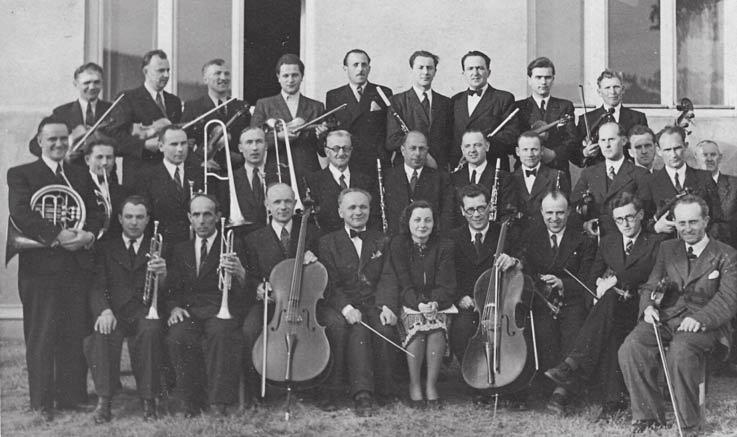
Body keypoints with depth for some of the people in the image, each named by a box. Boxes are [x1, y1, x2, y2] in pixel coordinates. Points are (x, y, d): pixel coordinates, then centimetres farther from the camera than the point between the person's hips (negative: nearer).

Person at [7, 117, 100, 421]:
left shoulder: (80, 176, 18)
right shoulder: (21, 175, 2)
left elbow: (95, 216, 11)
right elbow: (20, 215, -13)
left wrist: (88, 235, -12)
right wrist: (58, 235, -23)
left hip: (77, 266, 4)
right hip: (41, 267, -4)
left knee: (75, 336, 7)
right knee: (41, 337, 0)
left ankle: (73, 396, 15)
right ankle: (42, 402, 6)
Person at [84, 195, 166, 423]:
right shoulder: (106, 248, 15)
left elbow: (165, 292, 3)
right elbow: (97, 286, 1)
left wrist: (162, 274, -23)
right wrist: (104, 310, -22)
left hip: (146, 310, 0)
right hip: (114, 310, 1)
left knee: (150, 330, -35)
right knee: (102, 332, -34)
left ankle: (148, 400, -29)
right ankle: (103, 401, -28)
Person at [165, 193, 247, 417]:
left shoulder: (233, 246, 11)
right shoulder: (180, 250, 22)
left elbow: (244, 294, 0)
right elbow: (172, 289, 17)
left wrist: (240, 273, -22)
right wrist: (174, 307, -5)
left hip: (221, 309, -2)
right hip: (189, 311, 3)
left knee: (220, 332, -38)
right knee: (177, 338, -32)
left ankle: (219, 401, -32)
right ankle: (192, 401, -16)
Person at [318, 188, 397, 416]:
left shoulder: (382, 242, 17)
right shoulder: (329, 242, 11)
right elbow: (331, 284, 1)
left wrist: (386, 306, -14)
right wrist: (347, 308, -19)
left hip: (375, 305, 2)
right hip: (344, 306, -1)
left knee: (385, 330, -30)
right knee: (358, 330, -33)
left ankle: (385, 391, -17)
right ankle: (362, 395, -39)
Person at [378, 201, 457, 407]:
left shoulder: (444, 247, 4)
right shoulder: (398, 245, 0)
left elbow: (445, 285, -1)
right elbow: (404, 284, -6)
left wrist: (434, 303, -21)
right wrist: (419, 304, -24)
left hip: (436, 303, 1)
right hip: (408, 304, -1)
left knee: (437, 329, -31)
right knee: (416, 325, -33)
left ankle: (431, 384, -21)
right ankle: (414, 384, -21)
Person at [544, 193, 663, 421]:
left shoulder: (655, 243, 10)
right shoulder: (608, 242, 25)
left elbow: (651, 273, -8)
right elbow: (592, 278, 18)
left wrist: (615, 280, -17)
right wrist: (602, 282, -7)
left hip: (639, 307, -4)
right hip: (610, 308, 4)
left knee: (610, 299, -39)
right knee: (610, 332, -36)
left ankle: (573, 365, -49)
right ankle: (613, 401, -45)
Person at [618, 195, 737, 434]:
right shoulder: (667, 249, 22)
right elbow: (650, 286, 20)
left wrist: (699, 318, -22)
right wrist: (648, 305, -6)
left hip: (704, 324, -4)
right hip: (665, 316, 4)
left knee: (680, 351, -37)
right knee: (630, 349, -25)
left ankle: (689, 423, -19)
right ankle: (648, 415, -11)